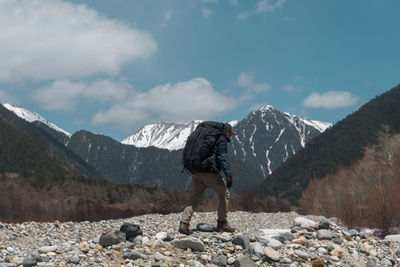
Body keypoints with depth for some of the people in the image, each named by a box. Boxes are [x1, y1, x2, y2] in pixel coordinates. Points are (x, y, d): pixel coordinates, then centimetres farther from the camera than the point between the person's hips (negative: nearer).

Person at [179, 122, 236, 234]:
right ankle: (222, 223, 8)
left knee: (194, 199, 9)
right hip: (210, 172, -7)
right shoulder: (221, 139, 1)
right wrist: (229, 174, -20)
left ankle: (184, 223, -6)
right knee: (224, 195, 9)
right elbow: (222, 157, -14)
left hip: (196, 172, 7)